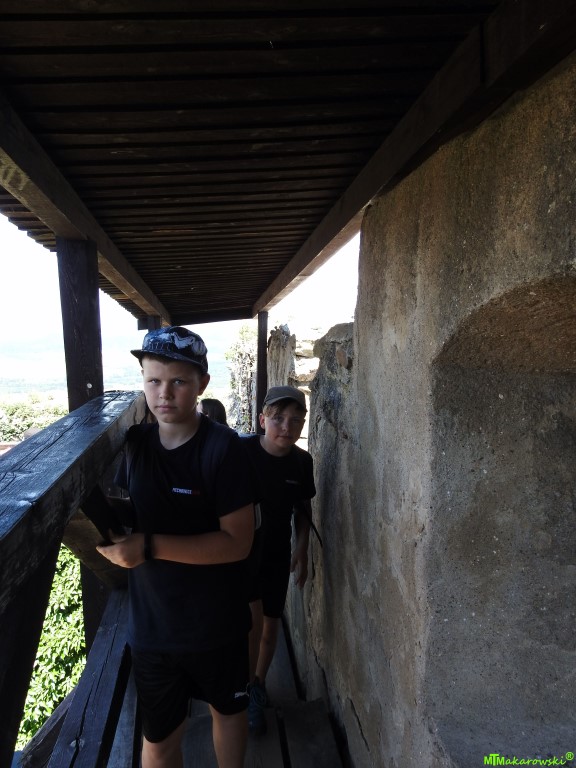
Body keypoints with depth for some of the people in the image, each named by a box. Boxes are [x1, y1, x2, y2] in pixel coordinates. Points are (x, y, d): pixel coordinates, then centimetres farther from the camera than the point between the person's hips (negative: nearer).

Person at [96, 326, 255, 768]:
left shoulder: (223, 447, -20)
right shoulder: (134, 443, -6)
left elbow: (237, 543, -23)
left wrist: (149, 546, -30)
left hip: (217, 625, -2)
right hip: (151, 626, 3)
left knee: (228, 710, 25)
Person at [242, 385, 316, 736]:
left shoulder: (302, 461, -8)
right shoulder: (242, 451, -20)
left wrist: (302, 549, 3)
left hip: (278, 553, 4)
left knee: (271, 623, 14)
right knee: (252, 618, -11)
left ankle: (258, 683, 40)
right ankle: (250, 691, 17)